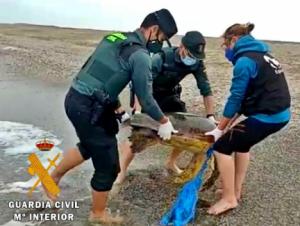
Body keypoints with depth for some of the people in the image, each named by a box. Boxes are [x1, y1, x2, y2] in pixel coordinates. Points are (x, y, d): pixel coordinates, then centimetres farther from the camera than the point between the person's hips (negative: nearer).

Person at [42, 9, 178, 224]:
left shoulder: (114, 38, 13)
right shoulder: (140, 55, -13)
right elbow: (145, 97, -11)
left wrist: (118, 109, 25)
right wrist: (164, 122, 5)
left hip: (75, 98, 9)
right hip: (88, 108, -9)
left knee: (90, 145, 33)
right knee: (108, 165, 8)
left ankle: (53, 178, 45)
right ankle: (98, 214, 28)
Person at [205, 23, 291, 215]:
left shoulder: (244, 61, -12)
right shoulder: (261, 54, 17)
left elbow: (236, 97, -14)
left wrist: (220, 129, -5)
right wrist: (231, 122, 11)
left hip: (267, 116, -10)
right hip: (280, 113, 10)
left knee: (222, 147, -2)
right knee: (241, 143, 25)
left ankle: (229, 199, 7)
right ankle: (236, 190, 31)